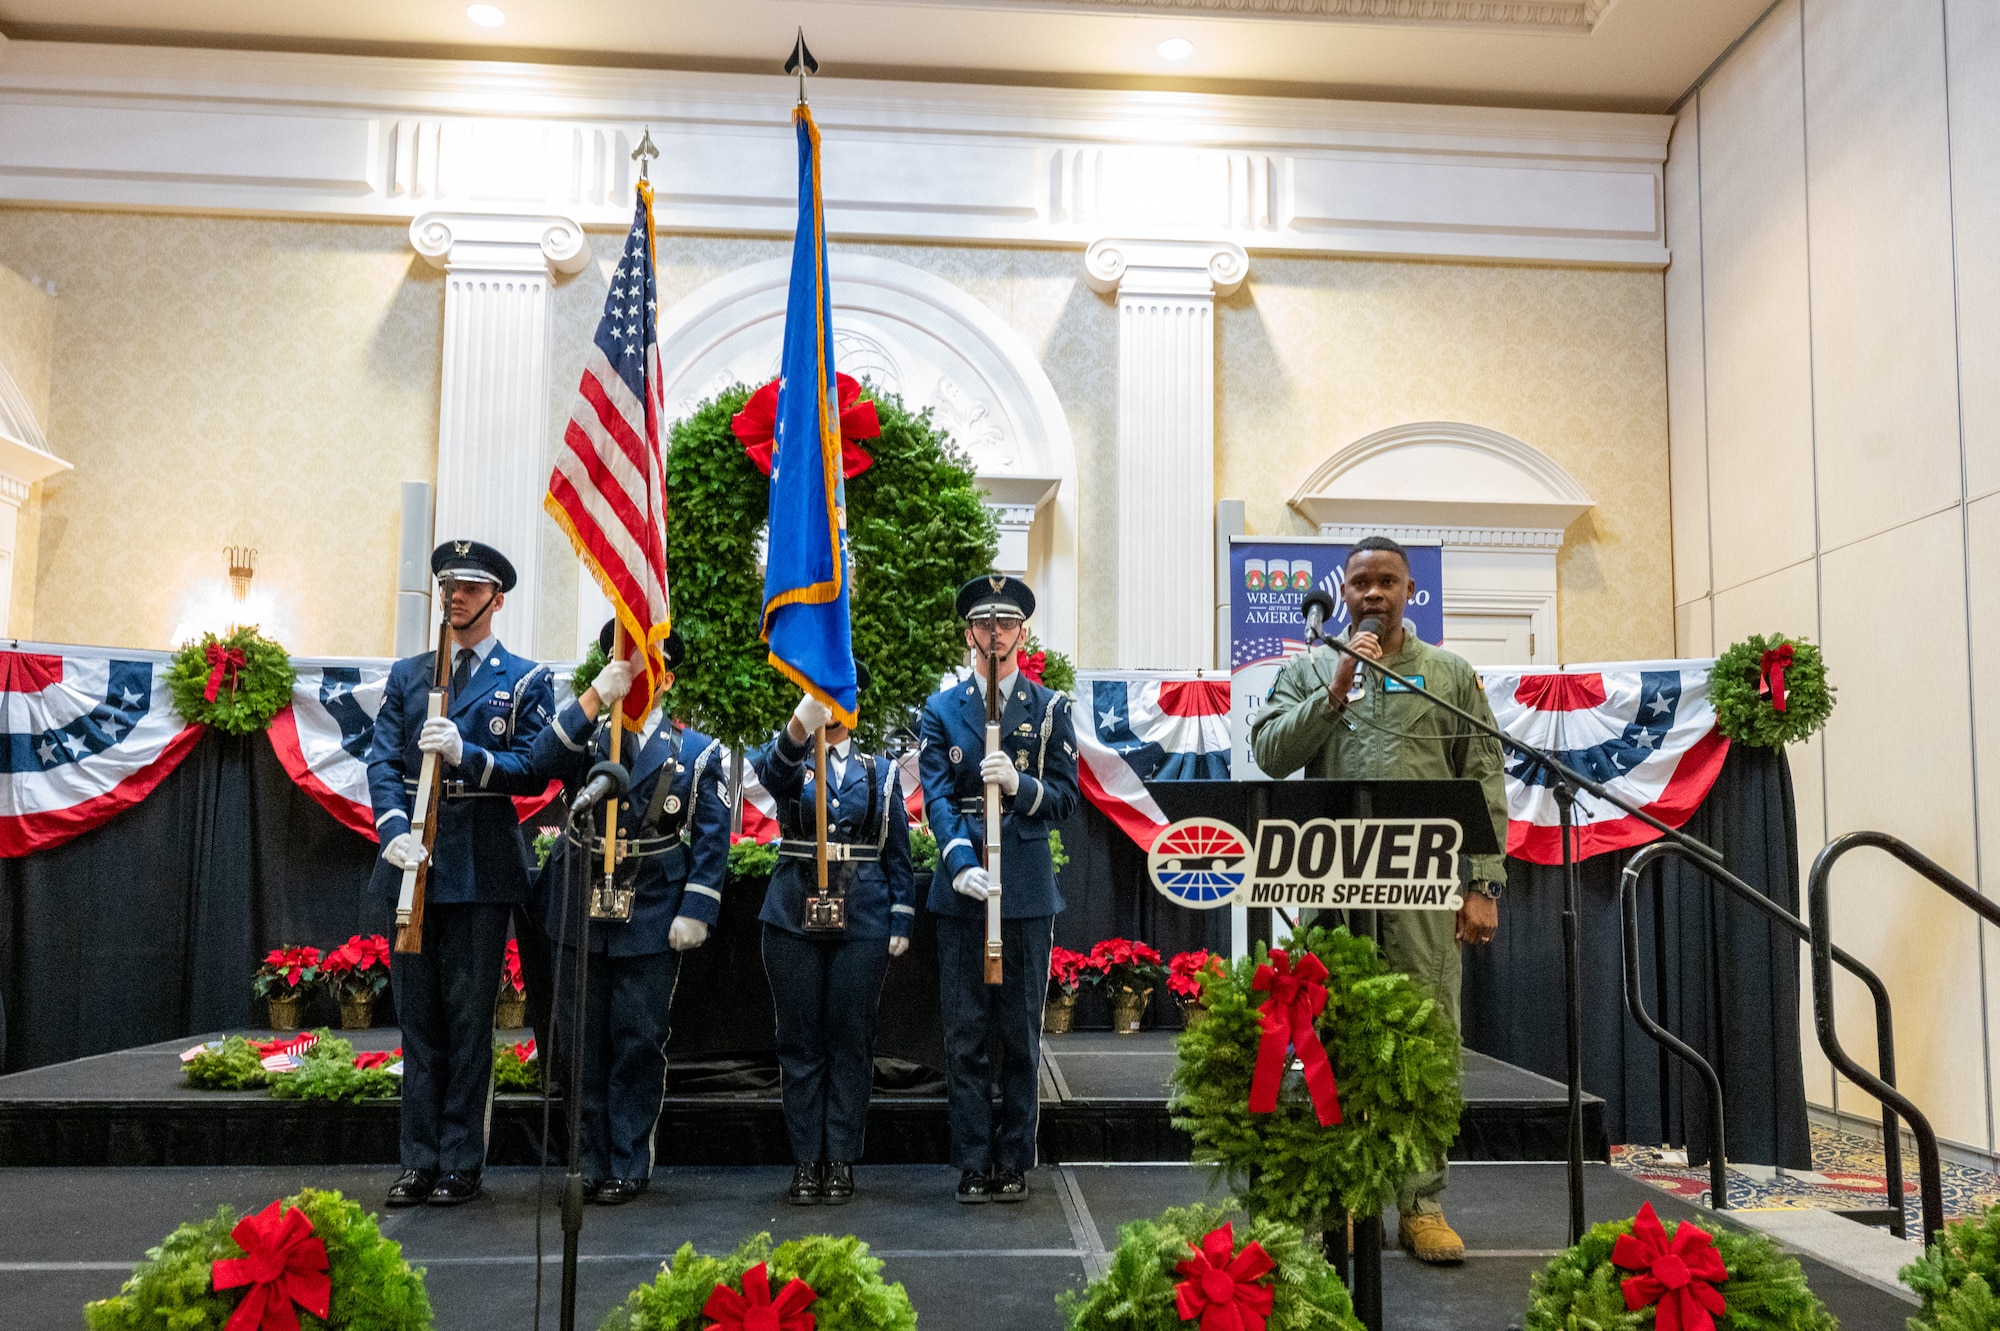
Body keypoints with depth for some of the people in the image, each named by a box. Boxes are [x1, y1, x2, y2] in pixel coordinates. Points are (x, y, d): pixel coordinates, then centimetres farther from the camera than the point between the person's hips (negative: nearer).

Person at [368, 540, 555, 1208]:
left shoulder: (527, 680, 4)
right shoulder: (406, 674, 14)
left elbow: (533, 771, -4)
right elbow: (382, 761, 5)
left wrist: (465, 753, -20)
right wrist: (395, 830, -12)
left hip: (481, 869, -3)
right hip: (413, 861, 4)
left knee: (469, 1019, 2)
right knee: (418, 1017, 9)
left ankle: (461, 1162, 11)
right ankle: (419, 1160, 18)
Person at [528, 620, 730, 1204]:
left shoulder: (698, 752, 3)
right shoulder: (583, 737, 7)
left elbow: (712, 839, 0)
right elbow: (542, 762, -17)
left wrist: (696, 912, -9)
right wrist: (594, 697, -25)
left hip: (653, 921, -2)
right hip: (581, 914, 2)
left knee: (638, 1046, 4)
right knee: (582, 1047, 9)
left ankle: (629, 1166, 16)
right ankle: (593, 1162, 22)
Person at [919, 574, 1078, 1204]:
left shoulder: (1050, 708, 7)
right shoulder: (941, 710, 8)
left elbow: (1064, 798, 3)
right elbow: (937, 797, -2)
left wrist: (1019, 783, -17)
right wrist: (961, 863, -18)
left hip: (1028, 890, 0)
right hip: (962, 890, 0)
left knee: (1021, 1033, 6)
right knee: (964, 1033, 3)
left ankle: (1014, 1160, 17)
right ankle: (973, 1162, 13)